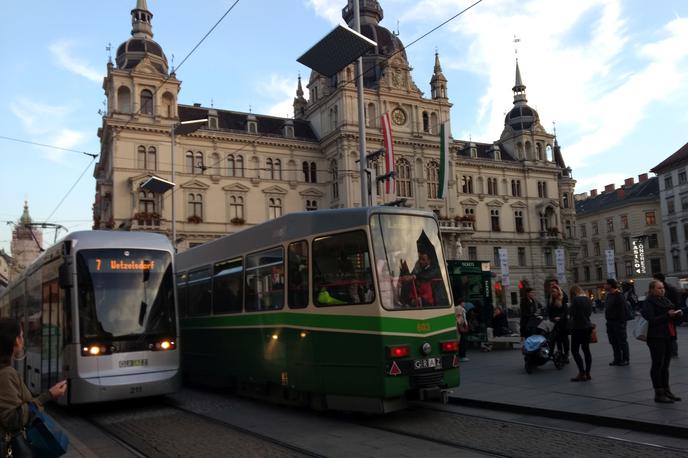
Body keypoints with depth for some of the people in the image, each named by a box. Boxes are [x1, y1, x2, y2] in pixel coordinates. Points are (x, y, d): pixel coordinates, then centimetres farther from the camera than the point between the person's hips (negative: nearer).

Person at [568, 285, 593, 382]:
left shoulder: (576, 299, -15)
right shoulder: (588, 299, 7)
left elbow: (572, 313, -14)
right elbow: (590, 312, 14)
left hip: (578, 327, -8)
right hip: (588, 327, 8)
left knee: (574, 350, -1)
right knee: (586, 349, 12)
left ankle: (582, 373, -4)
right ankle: (587, 373, 16)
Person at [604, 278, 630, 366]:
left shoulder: (619, 296, -14)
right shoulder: (608, 295, 13)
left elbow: (623, 309, -18)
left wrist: (622, 322, -21)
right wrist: (607, 319, 14)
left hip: (618, 322, -9)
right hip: (610, 323, 9)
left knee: (622, 341, 1)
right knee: (613, 342, 12)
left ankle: (625, 359, 10)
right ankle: (617, 359, 20)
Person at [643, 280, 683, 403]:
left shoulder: (666, 301, 15)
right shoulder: (648, 303, -8)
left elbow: (675, 319, 21)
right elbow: (651, 320, -19)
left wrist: (678, 314, -1)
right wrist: (667, 315, -23)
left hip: (667, 337, 8)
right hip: (656, 338, -7)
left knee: (665, 365, 13)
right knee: (657, 365, -3)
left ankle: (666, 391, 21)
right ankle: (658, 394, 1)